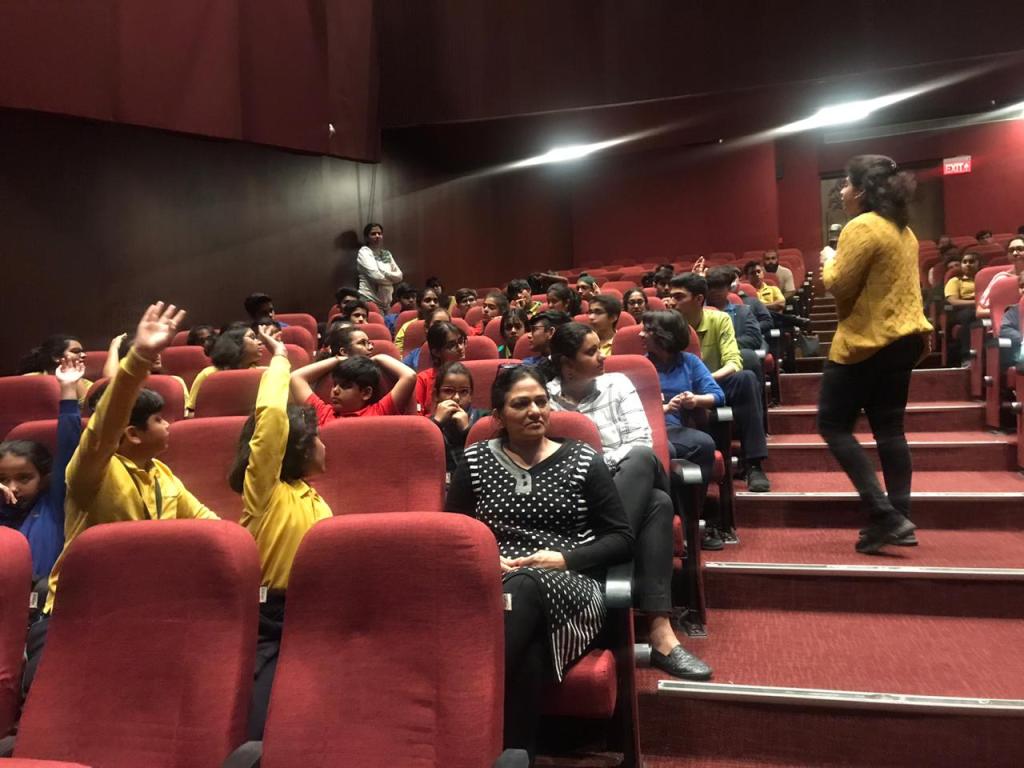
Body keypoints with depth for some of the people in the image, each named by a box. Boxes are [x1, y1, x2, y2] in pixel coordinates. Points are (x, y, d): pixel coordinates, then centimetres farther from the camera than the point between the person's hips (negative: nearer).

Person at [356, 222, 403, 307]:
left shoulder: (386, 254, 17)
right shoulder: (364, 252, -1)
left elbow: (399, 275, 10)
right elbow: (375, 276, -12)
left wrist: (384, 274, -7)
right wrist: (392, 278, 4)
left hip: (386, 303, 6)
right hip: (368, 300, -6)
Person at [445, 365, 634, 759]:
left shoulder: (582, 460, 8)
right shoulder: (475, 460, 13)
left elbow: (622, 539, 5)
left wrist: (563, 559, -12)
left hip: (569, 589, -1)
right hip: (491, 585, 1)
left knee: (525, 588, -39)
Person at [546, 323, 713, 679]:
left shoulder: (617, 384, 10)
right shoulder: (546, 397, 5)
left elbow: (642, 442, -1)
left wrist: (599, 465, -12)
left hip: (628, 486, 2)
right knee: (657, 503, -32)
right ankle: (659, 634, -37)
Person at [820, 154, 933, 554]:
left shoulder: (862, 227, -15)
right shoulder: (902, 230, 16)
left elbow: (838, 285, -16)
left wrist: (830, 262, 1)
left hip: (867, 341, -9)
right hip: (903, 338, 9)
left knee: (833, 424, -1)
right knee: (889, 428, 10)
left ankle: (885, 513, -8)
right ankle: (899, 520, 11)